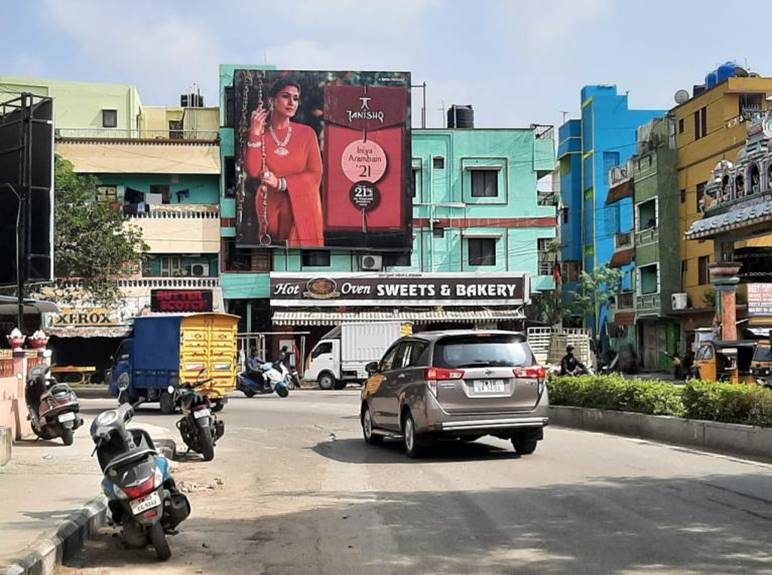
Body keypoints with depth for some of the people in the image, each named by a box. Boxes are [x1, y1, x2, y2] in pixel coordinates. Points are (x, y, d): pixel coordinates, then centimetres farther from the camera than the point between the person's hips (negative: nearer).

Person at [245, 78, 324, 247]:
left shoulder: (307, 132, 2)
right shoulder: (257, 133, 3)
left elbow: (316, 175, -4)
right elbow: (253, 172, -10)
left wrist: (280, 183, -14)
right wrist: (256, 133, -14)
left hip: (303, 209, 0)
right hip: (270, 210, 0)